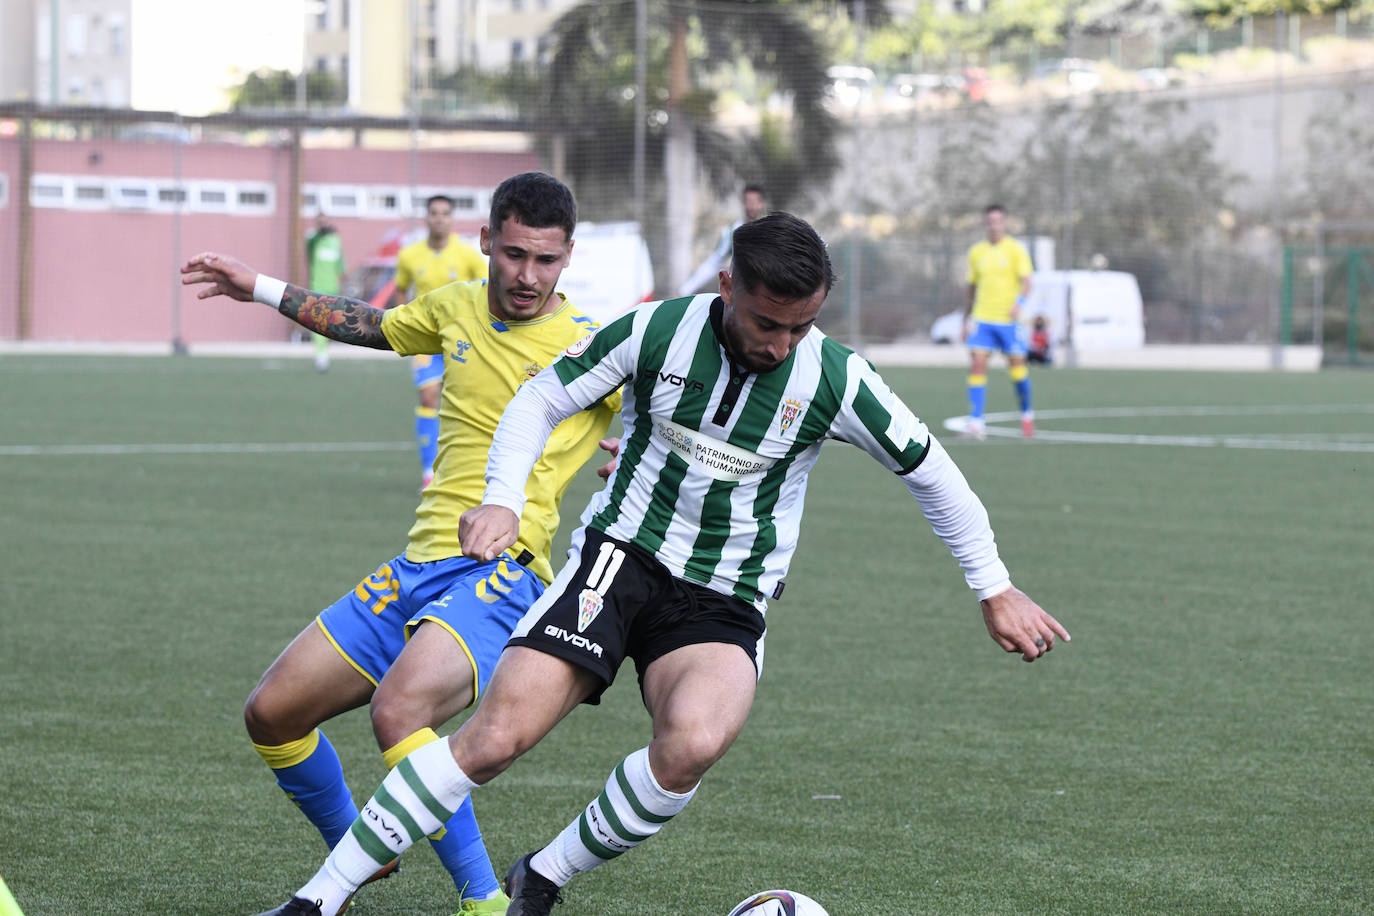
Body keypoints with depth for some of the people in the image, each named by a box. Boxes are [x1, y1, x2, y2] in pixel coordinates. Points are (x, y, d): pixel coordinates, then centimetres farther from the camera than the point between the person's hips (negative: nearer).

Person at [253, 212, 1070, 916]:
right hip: (620, 558, 0)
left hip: (726, 603, 0)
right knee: (498, 734, -19)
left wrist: (996, 589, 9)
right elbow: (544, 399, 4)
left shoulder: (835, 380, -9)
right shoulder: (658, 330, -9)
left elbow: (932, 472, 5)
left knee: (694, 743, -33)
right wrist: (503, 498, -11)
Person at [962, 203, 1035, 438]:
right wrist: (965, 322, 19)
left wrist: (1018, 302, -30)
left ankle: (1026, 414, 27)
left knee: (1017, 366, 3)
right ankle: (976, 423, -13)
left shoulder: (1015, 249, -1)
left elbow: (1026, 282, -10)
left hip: (1009, 319, -3)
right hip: (982, 318, 3)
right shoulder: (976, 252, 10)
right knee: (976, 365, -11)